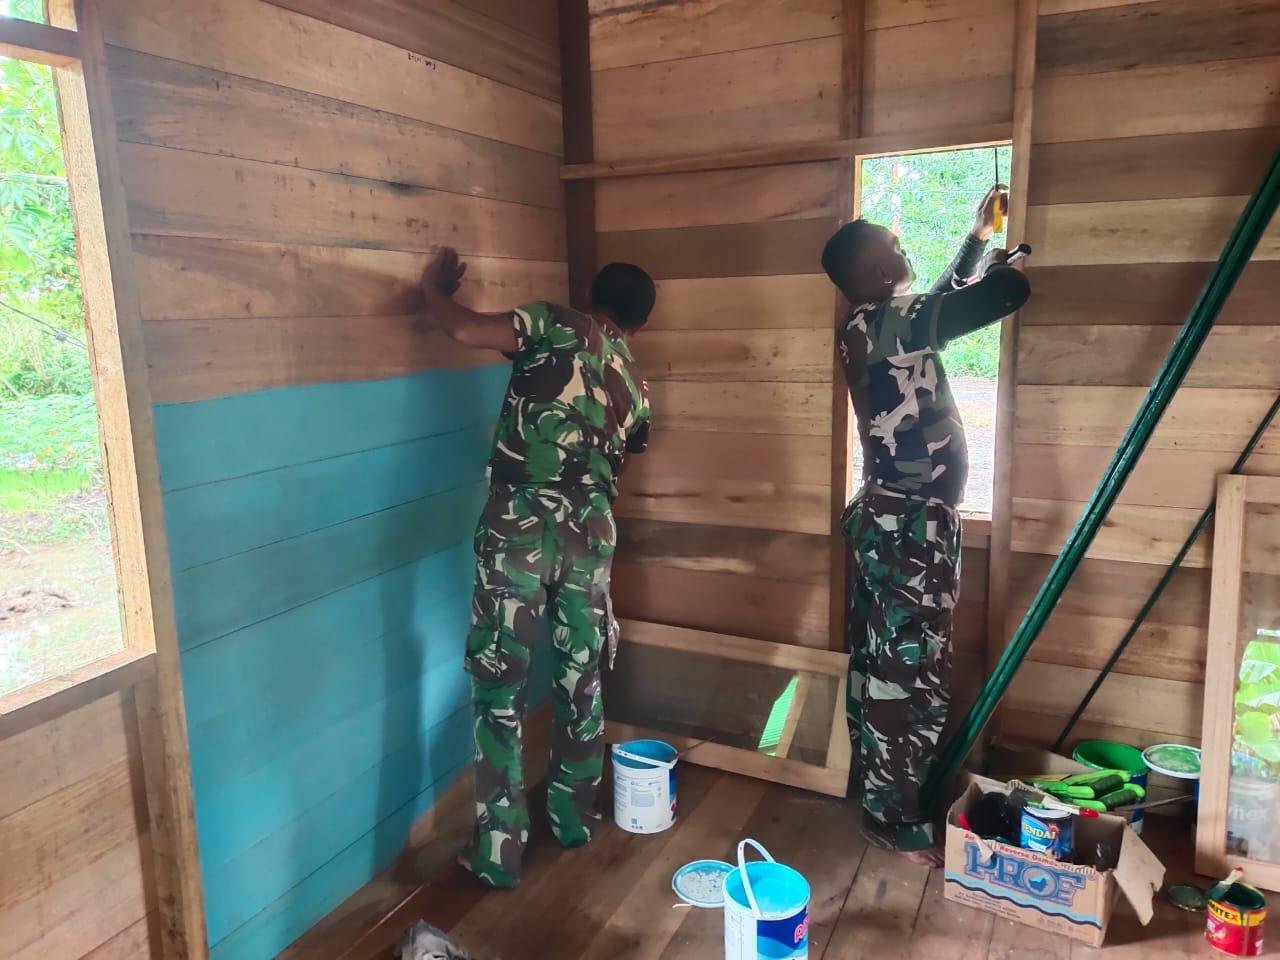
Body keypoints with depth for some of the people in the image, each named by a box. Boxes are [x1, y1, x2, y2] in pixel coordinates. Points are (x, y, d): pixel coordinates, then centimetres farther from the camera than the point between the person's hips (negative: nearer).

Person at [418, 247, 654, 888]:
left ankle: (498, 854, 12)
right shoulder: (635, 389, 17)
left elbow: (462, 329, -8)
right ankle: (574, 820, 34)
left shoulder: (558, 327, 2)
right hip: (590, 531, 5)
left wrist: (434, 287, 12)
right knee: (580, 680, 19)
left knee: (500, 689, 4)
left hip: (519, 526, -4)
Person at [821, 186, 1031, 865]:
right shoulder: (886, 324, -19)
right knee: (913, 676, 0)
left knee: (881, 668, 17)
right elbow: (1008, 291, -17)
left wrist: (978, 235, 33)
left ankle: (878, 797, 31)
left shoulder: (873, 329, 11)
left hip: (889, 520, 10)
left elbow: (944, 300, 31)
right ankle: (898, 822, 13)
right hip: (911, 527, -10)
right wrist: (998, 256, 6)